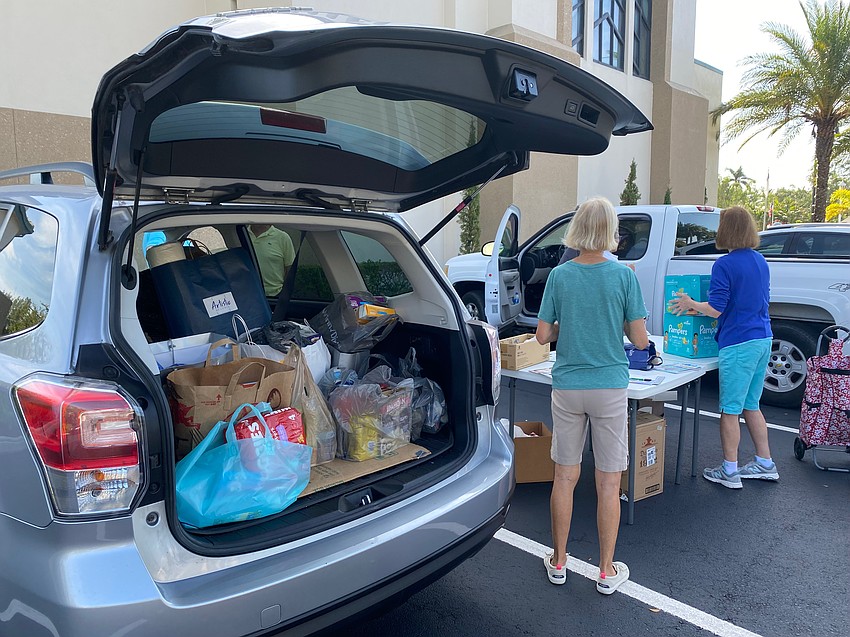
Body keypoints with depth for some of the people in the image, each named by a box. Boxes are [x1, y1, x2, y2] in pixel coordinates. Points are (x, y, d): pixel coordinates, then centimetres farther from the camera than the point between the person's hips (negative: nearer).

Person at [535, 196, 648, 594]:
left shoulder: (559, 275, -4)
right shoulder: (623, 275, -8)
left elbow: (543, 335, -1)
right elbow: (640, 340, -6)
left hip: (567, 388, 2)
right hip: (610, 388, -1)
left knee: (565, 476, 13)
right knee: (608, 483, 9)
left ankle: (558, 562, 26)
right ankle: (607, 571, 21)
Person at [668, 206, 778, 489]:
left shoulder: (724, 265, -15)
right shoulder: (761, 262, 10)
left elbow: (715, 309, -17)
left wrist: (689, 304, 0)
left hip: (739, 343, -8)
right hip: (763, 340, 8)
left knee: (730, 410, 3)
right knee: (750, 405, 20)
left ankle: (729, 471, 12)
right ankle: (765, 464, 28)